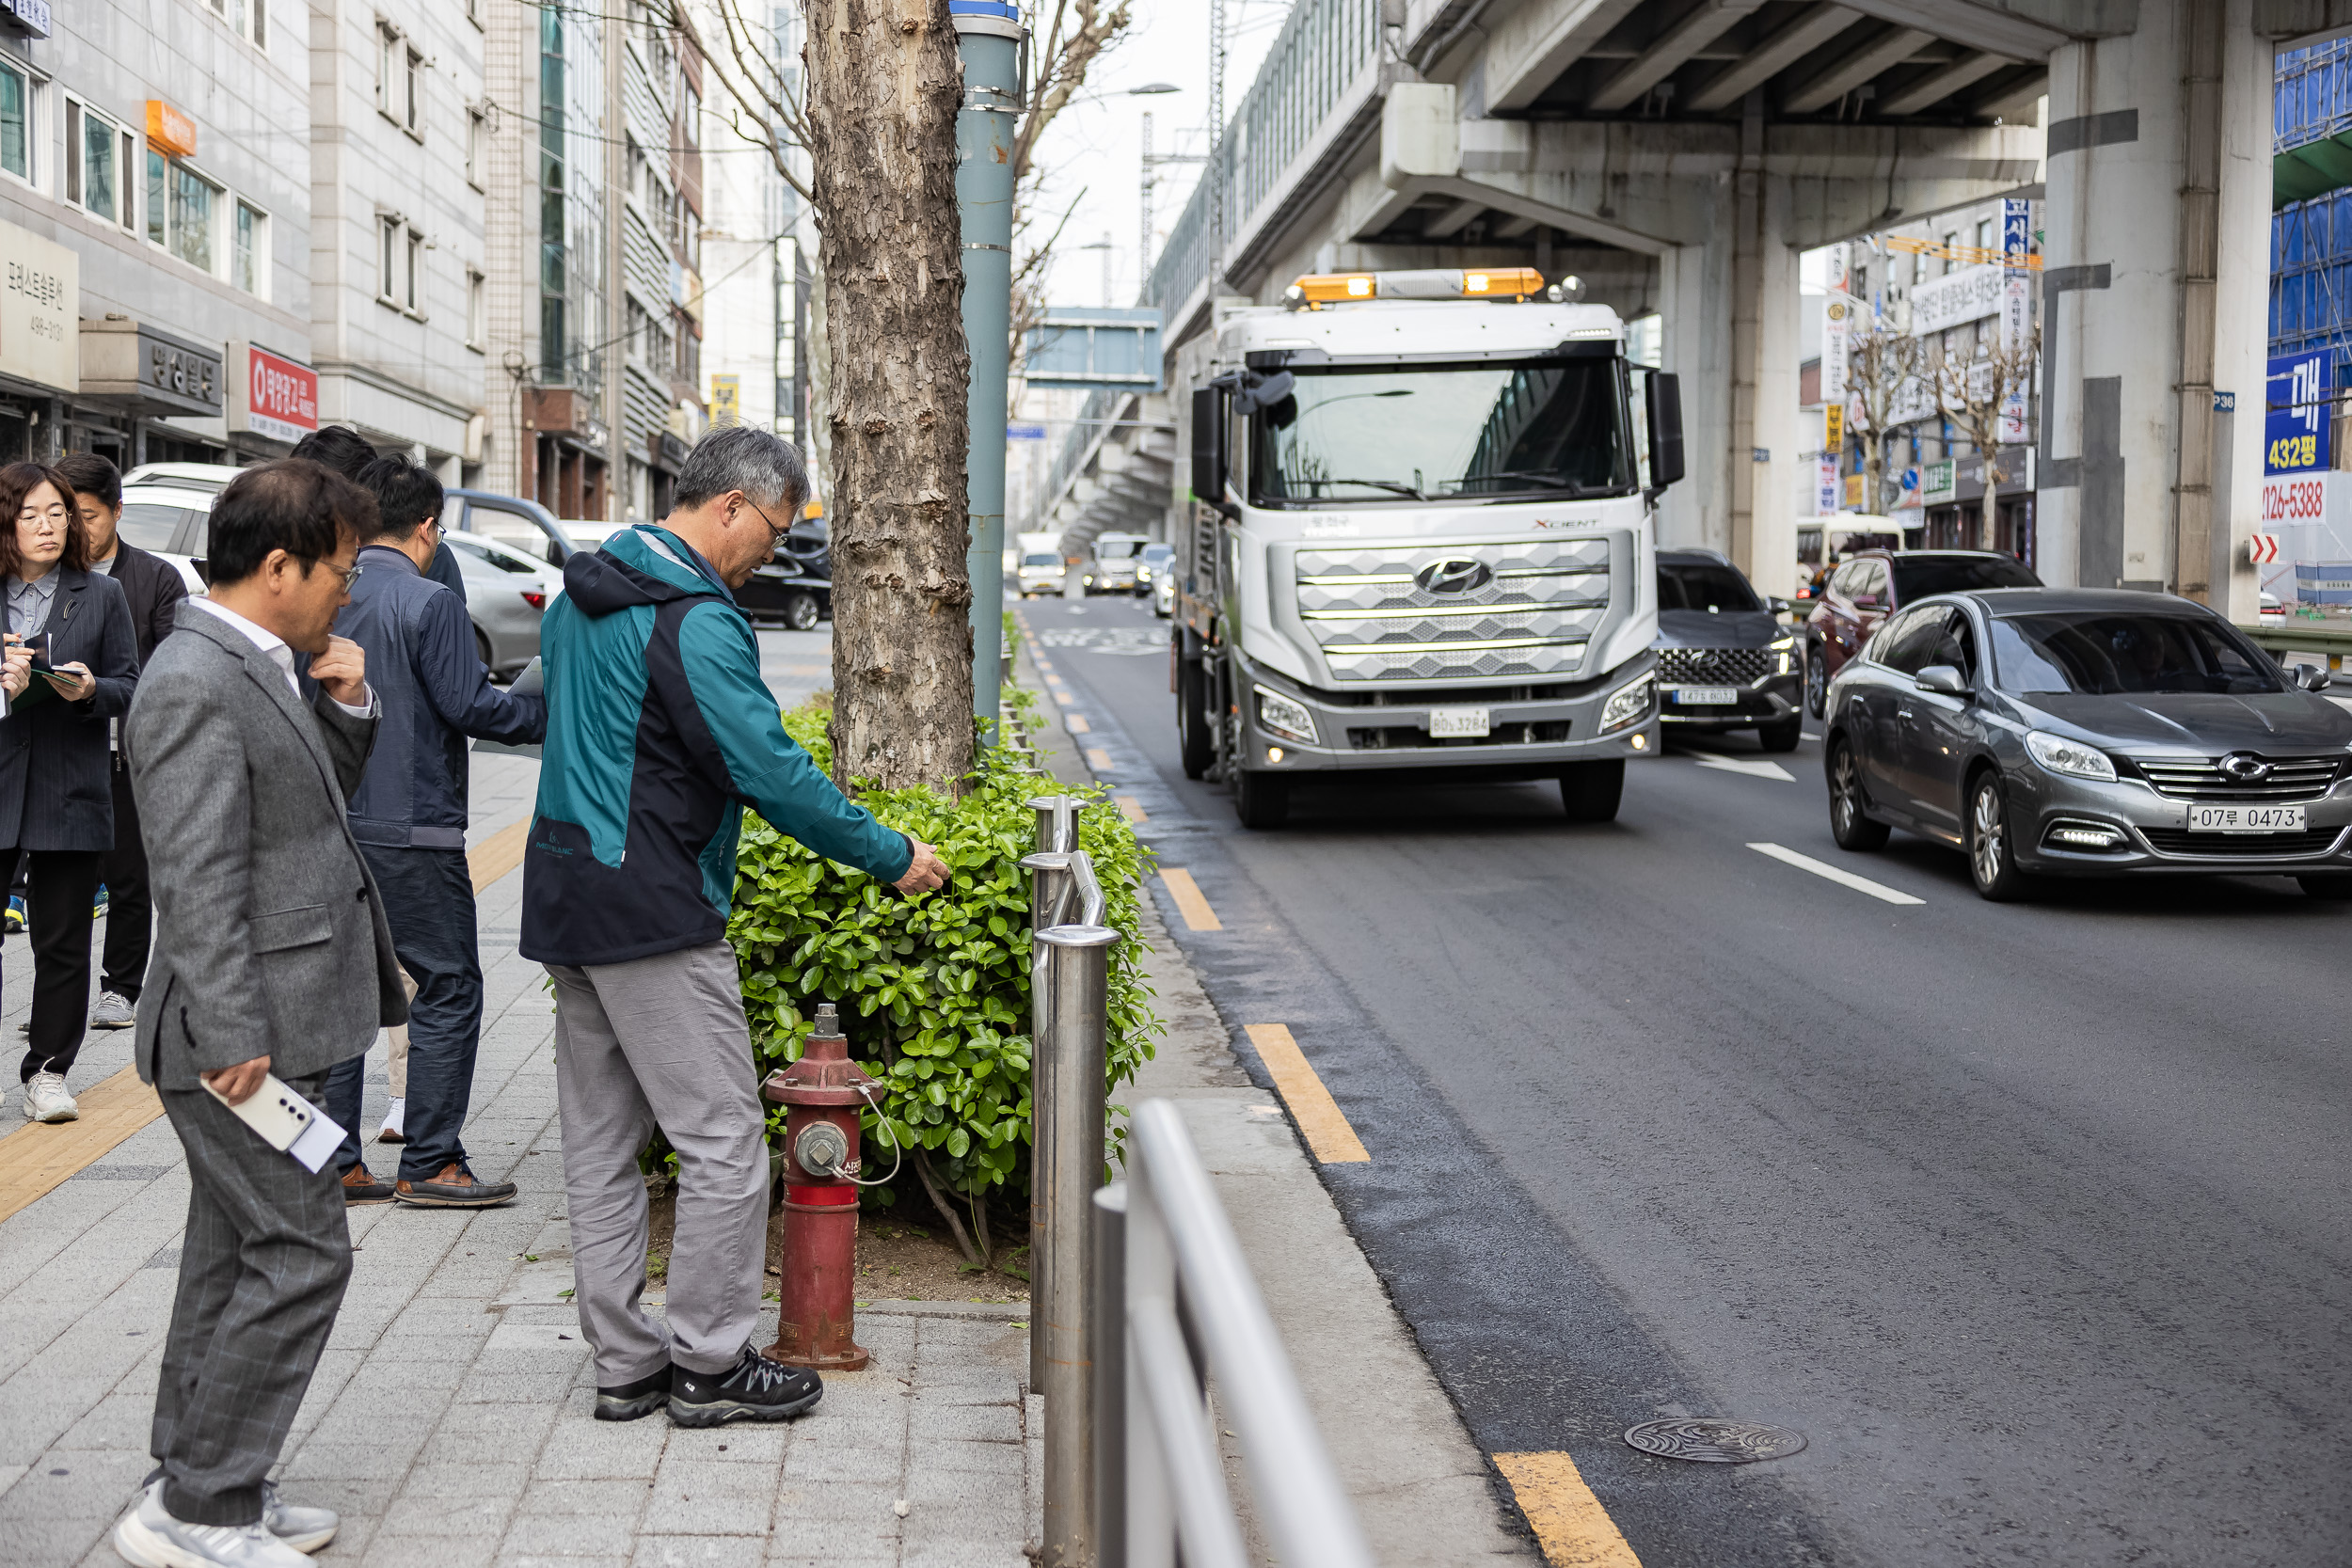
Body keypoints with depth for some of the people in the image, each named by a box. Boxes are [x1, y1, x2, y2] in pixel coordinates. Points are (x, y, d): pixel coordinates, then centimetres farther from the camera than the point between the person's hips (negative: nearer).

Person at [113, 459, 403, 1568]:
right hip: (246, 1031, -10)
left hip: (277, 1023, 10)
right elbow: (197, 884, -22)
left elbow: (324, 797, 22)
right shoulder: (195, 684, -19)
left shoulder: (265, 666, 11)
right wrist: (234, 1039, -23)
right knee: (301, 1253, -6)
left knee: (237, 1250, 16)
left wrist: (345, 706, 4)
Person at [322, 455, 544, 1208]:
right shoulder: (429, 603, -12)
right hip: (410, 830, -7)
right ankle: (429, 1163, 3)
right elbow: (471, 705, -14)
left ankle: (333, 1163, 15)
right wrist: (554, 714, -2)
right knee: (449, 988, 2)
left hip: (332, 827, 7)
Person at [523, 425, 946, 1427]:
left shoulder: (579, 599, 14)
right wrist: (890, 855, -10)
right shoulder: (695, 622, -17)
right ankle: (709, 1364, 7)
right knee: (724, 1140, -1)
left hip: (569, 905, 10)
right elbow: (770, 769, -19)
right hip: (655, 914, -10)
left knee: (600, 1146, 12)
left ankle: (623, 1363, 19)